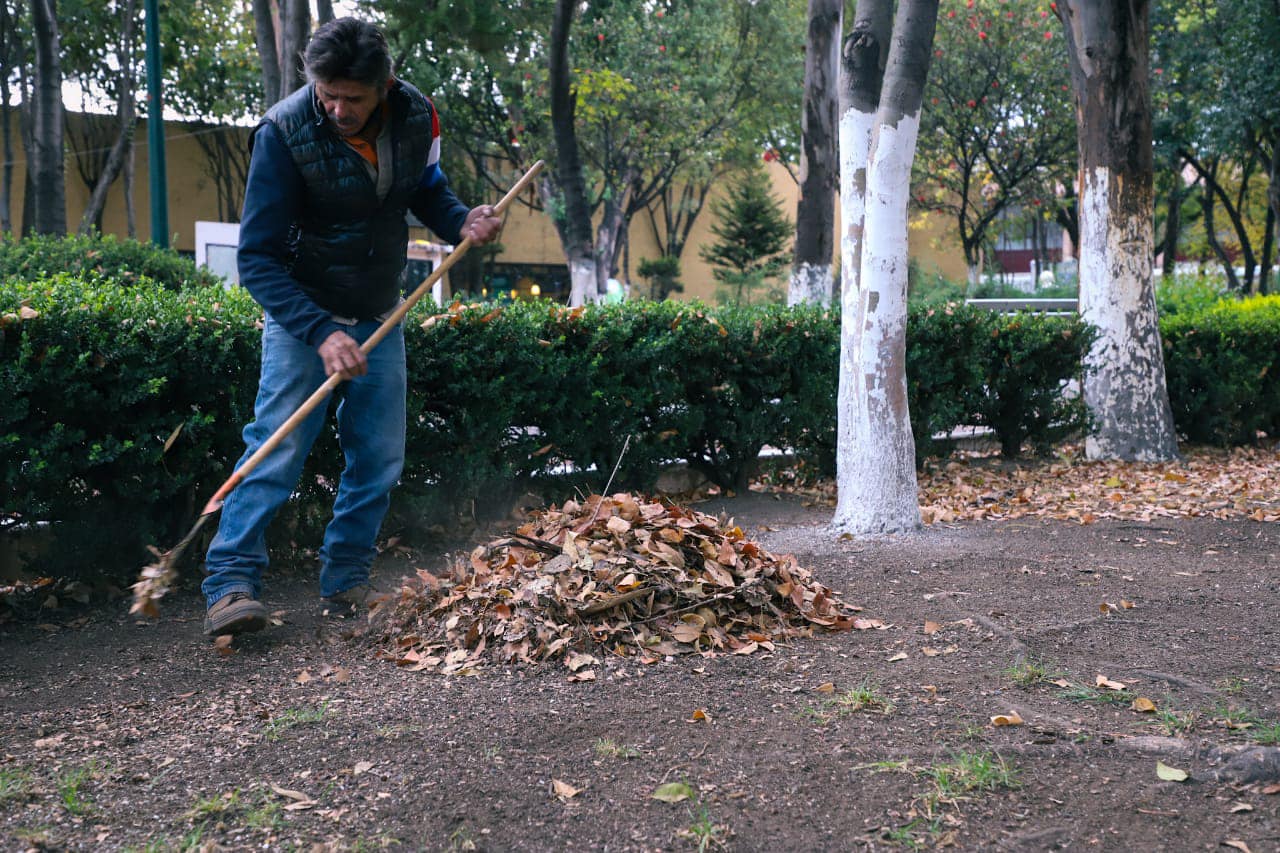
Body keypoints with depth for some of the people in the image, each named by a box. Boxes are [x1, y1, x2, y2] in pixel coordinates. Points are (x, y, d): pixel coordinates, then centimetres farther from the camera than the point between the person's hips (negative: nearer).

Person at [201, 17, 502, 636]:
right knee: (278, 446, -14)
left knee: (380, 456, 4)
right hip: (302, 315, -4)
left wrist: (463, 223, -14)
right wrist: (322, 333, -35)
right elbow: (257, 258, -24)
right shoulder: (283, 132, -23)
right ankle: (230, 584, -9)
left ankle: (345, 584, 15)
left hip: (379, 318, 5)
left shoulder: (416, 117, -11)